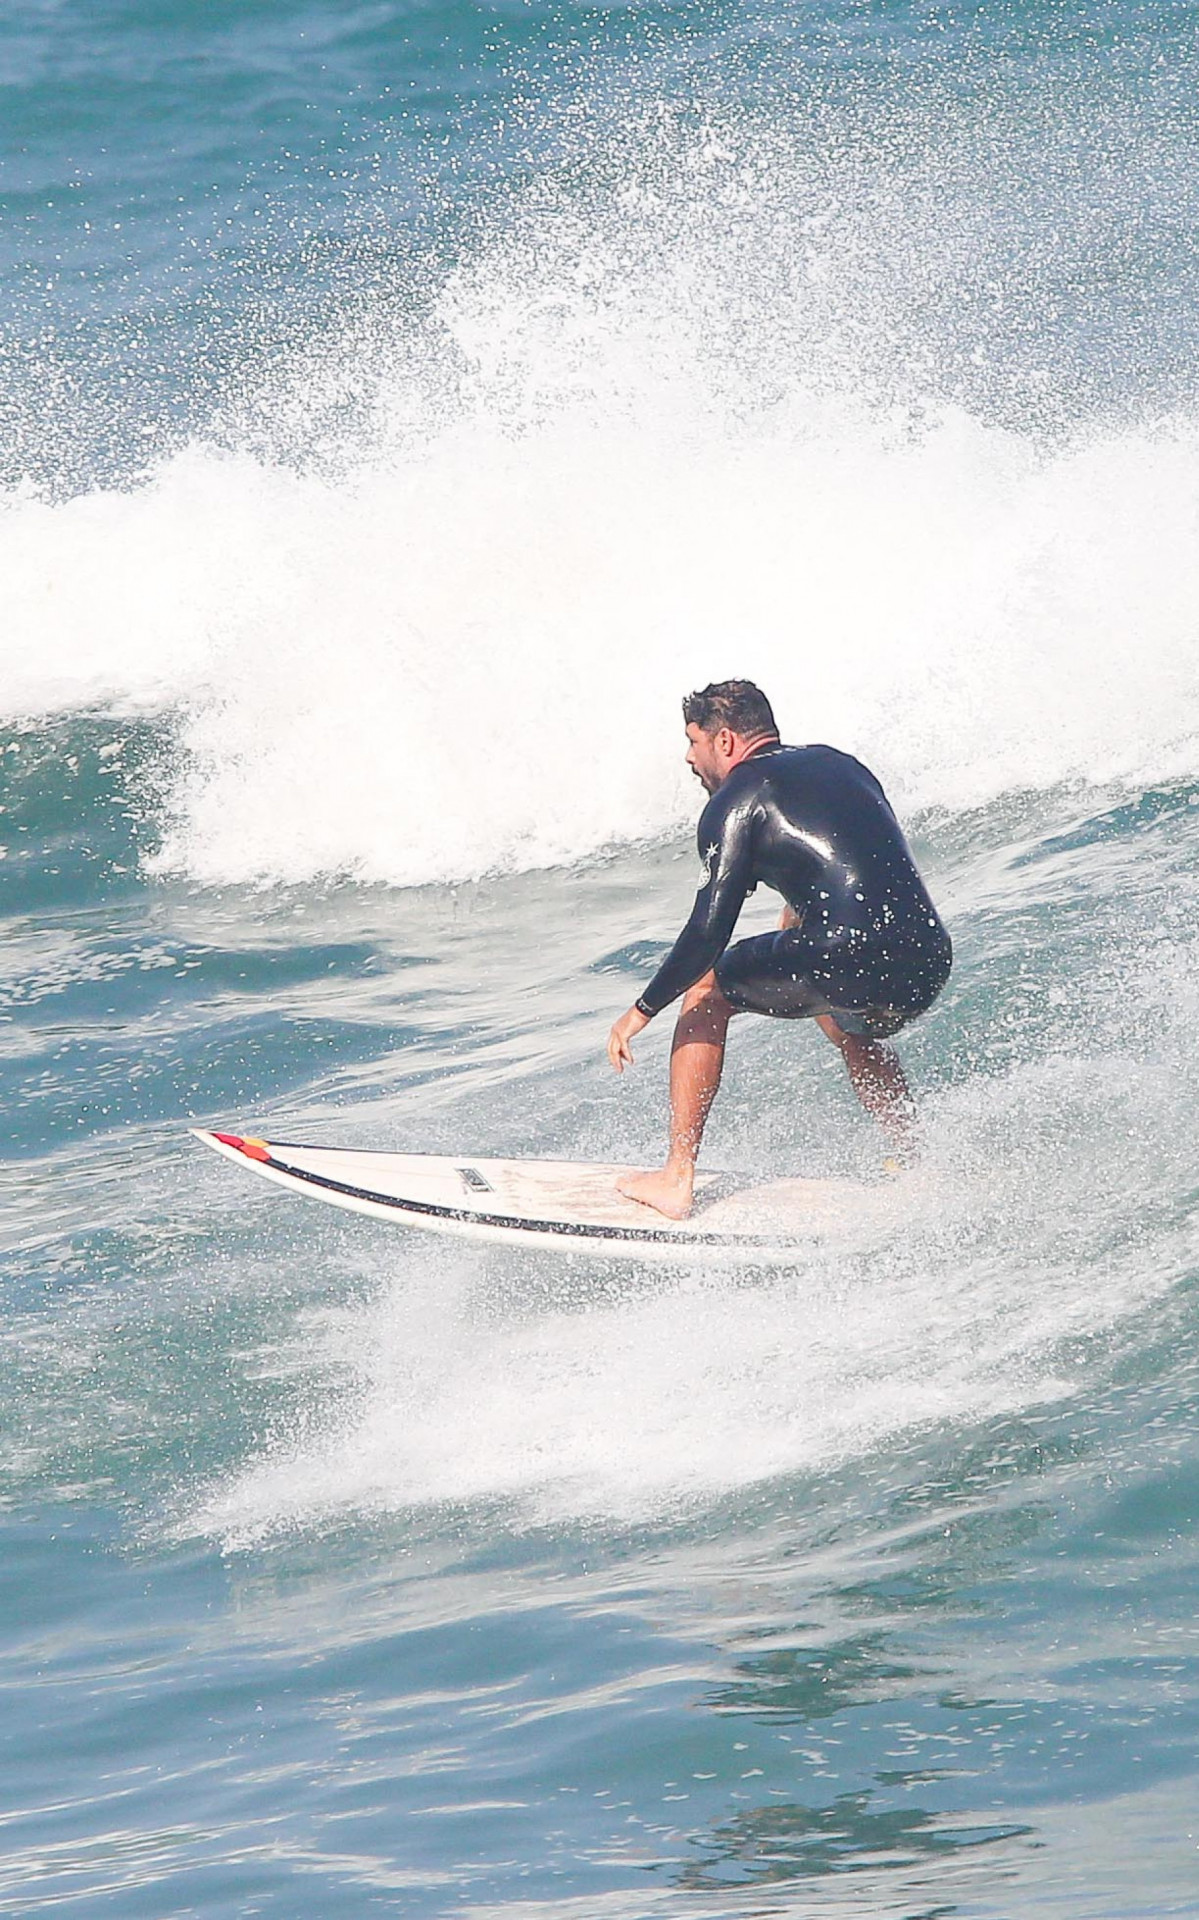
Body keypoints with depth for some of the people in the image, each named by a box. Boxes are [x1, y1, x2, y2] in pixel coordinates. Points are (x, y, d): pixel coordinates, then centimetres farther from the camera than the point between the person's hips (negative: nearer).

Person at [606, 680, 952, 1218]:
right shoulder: (838, 764, 25)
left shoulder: (736, 800, 3)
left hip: (854, 962, -7)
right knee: (852, 1026, 41)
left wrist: (640, 1012, 5)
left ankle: (676, 1180, 14)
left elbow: (709, 932, -3)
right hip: (930, 964, 7)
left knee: (707, 988, 17)